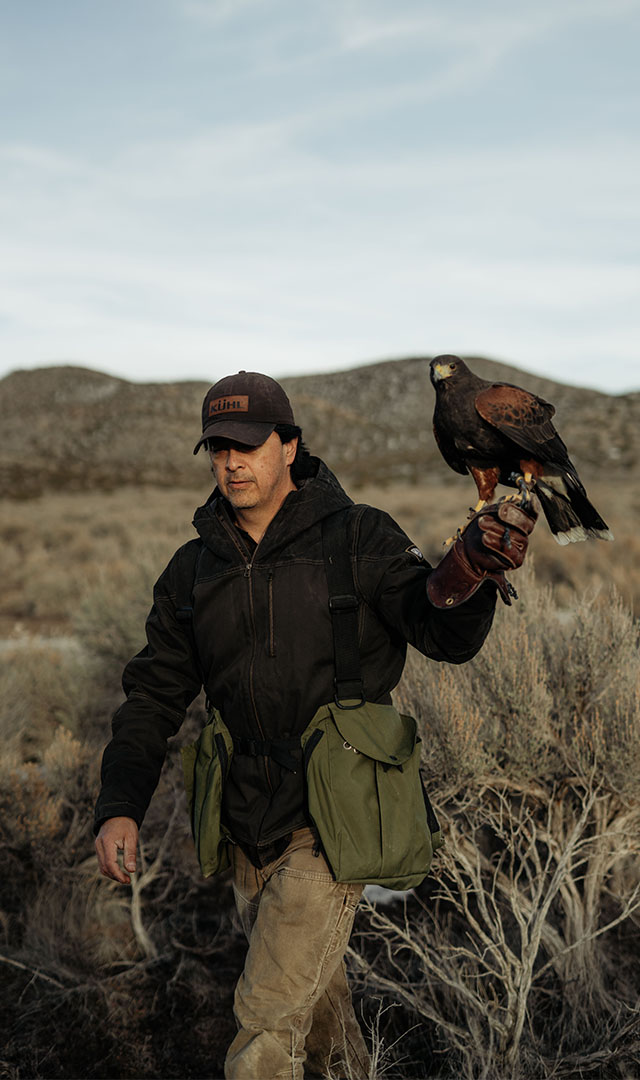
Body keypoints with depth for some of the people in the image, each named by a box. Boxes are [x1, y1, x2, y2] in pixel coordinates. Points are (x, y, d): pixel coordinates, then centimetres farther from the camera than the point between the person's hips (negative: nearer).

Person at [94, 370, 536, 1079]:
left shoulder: (358, 537, -8)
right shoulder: (193, 570, 4)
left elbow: (445, 635, -15)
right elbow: (153, 696, 6)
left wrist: (473, 563, -37)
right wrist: (119, 805, -8)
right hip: (248, 830, 5)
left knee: (268, 1021, -6)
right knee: (314, 994, 23)